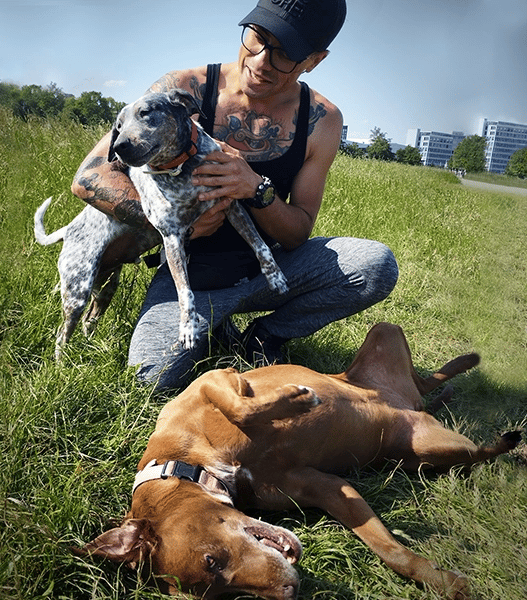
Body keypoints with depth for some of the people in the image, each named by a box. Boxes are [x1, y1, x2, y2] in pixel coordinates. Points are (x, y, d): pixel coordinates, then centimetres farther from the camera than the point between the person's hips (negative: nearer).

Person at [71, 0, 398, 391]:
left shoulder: (321, 121, -8)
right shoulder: (185, 91, -13)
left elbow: (298, 235, -6)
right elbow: (90, 177, -12)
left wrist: (256, 188, -26)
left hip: (267, 266, 2)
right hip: (192, 269, -1)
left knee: (377, 265, -21)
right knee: (157, 372, -28)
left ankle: (265, 335, 1)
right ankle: (212, 323, 7)